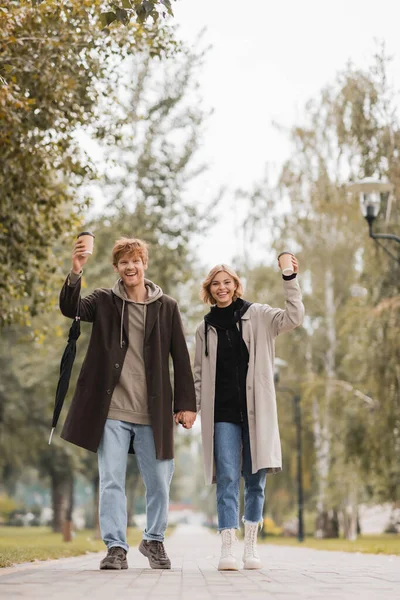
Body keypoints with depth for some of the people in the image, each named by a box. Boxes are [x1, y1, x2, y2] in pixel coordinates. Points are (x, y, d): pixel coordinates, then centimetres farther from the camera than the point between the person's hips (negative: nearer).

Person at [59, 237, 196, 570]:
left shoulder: (166, 307, 6)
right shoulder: (104, 302, 7)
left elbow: (181, 359, 6)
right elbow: (70, 308, -11)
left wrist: (186, 403, 1)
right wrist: (76, 273, -26)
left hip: (153, 413, 0)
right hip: (112, 411, 0)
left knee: (159, 482, 5)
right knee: (112, 481, -1)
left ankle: (154, 540, 25)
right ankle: (116, 547, 7)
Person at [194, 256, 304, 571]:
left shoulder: (257, 316, 6)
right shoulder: (205, 329, 13)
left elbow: (293, 317, -9)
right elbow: (199, 374, 16)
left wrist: (290, 279, -17)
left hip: (256, 410, -1)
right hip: (222, 413, 1)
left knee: (255, 480, 3)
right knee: (227, 479, -8)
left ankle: (251, 544, 14)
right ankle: (228, 546, -10)